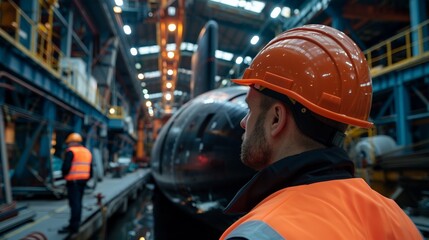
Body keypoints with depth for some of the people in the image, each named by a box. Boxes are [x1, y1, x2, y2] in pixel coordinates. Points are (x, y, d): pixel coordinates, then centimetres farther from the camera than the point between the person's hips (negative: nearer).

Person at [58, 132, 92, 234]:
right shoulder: (87, 152, 16)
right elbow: (90, 169, 16)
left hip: (73, 180, -8)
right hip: (83, 180, 8)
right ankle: (75, 224, 20)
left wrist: (64, 173, 1)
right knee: (78, 202, 14)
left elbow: (66, 166, -18)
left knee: (74, 203, -8)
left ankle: (73, 226, -7)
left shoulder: (71, 151, -8)